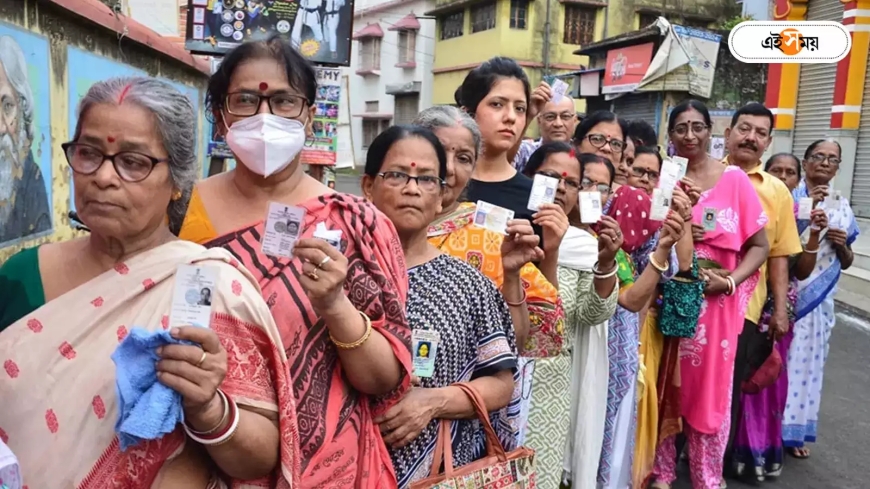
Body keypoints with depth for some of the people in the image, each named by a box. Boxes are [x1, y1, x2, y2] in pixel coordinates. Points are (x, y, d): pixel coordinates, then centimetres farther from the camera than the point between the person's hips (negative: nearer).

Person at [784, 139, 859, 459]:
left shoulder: (842, 207, 13)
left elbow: (846, 263, 16)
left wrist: (842, 245, -4)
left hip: (818, 298, 4)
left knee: (806, 360, 9)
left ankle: (792, 429, 21)